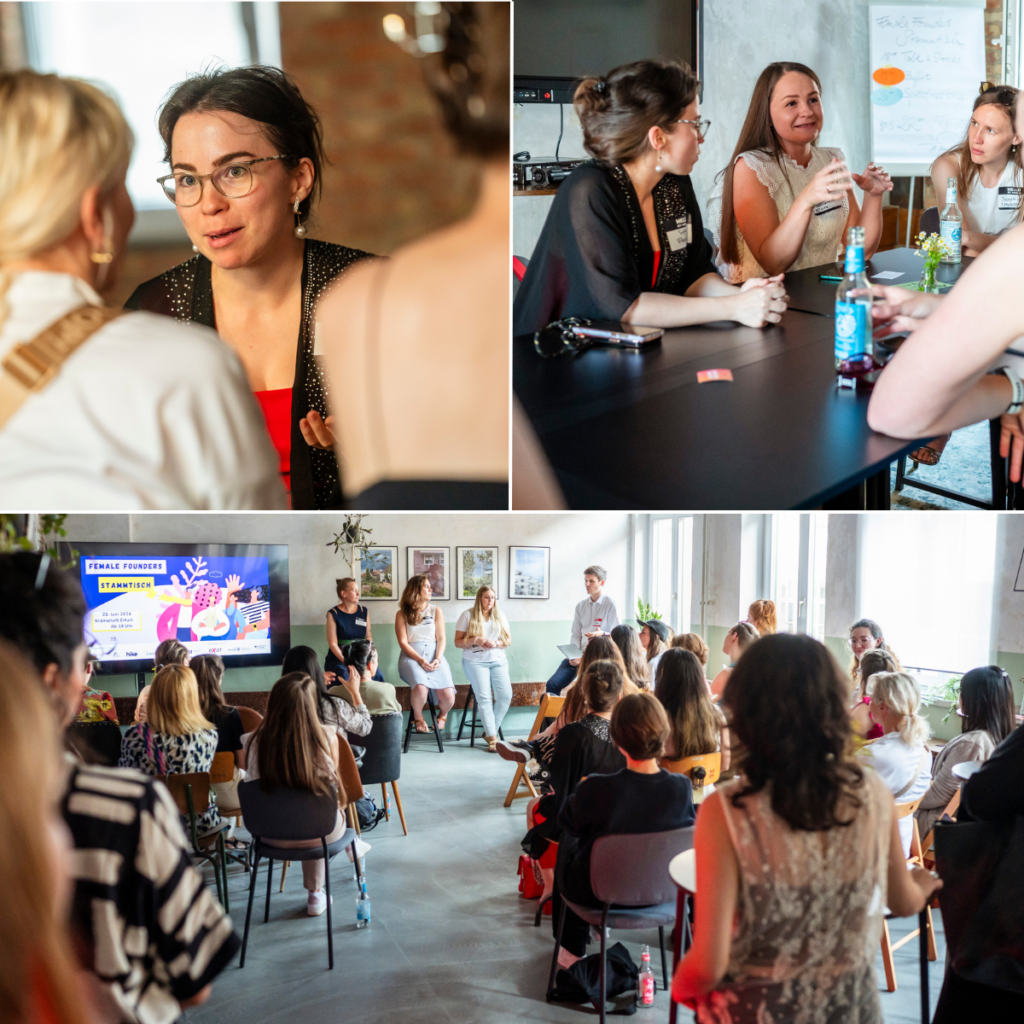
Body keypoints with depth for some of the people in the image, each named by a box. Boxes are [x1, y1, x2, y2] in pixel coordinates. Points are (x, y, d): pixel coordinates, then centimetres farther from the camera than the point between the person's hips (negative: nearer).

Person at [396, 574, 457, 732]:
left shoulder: (436, 611, 15)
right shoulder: (402, 614, 8)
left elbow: (441, 638, 7)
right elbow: (403, 642, -1)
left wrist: (438, 659, -11)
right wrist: (420, 660, -16)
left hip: (433, 654, 2)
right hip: (411, 656, -2)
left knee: (448, 696, -21)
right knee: (420, 687, -35)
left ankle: (443, 715, 17)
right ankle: (418, 717, -2)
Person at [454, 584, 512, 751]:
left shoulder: (499, 616, 15)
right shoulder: (467, 615, 4)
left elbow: (508, 639, 14)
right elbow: (458, 642, 2)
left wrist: (496, 643, -7)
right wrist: (476, 640, -14)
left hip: (498, 660, 3)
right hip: (475, 661, -3)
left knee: (506, 695, -19)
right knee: (484, 696, -23)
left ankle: (490, 730, -3)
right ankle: (492, 737, -20)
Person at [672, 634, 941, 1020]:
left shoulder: (725, 811, -23)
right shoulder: (873, 794, -12)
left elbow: (708, 965, -23)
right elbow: (904, 903, 7)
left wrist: (681, 984, 0)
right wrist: (923, 884, 31)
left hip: (755, 1011, -3)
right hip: (854, 1005, 3)